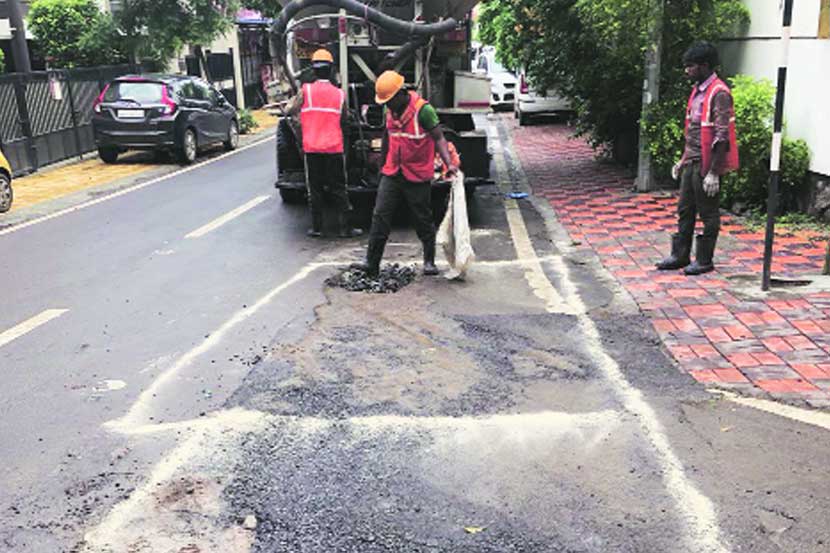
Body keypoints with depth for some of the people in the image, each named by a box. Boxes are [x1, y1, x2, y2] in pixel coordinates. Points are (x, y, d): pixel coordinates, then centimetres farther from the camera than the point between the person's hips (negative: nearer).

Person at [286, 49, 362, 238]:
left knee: (315, 189, 9)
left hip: (311, 148, 0)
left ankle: (316, 228, 12)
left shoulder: (305, 91, -5)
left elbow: (290, 112, 1)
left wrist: (293, 101, 21)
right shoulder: (340, 94, 1)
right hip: (334, 148, 0)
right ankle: (345, 228, 8)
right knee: (339, 189, 6)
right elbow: (345, 122, 10)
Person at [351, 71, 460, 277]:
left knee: (423, 221, 6)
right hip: (392, 175, 5)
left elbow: (439, 138, -16)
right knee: (380, 217, -2)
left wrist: (449, 163, -30)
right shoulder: (390, 109, 5)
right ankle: (371, 263, 1)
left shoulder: (423, 110, -16)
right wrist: (383, 163, 26)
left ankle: (429, 262, 23)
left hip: (418, 177, -5)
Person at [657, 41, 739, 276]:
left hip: (707, 164, -9)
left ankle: (705, 260, 12)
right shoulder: (697, 90, 14)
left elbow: (722, 137, -19)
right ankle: (680, 256, 22)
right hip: (692, 162, 9)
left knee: (708, 214, 2)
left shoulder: (719, 93, -15)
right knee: (685, 210, 13)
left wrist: (714, 173, -21)